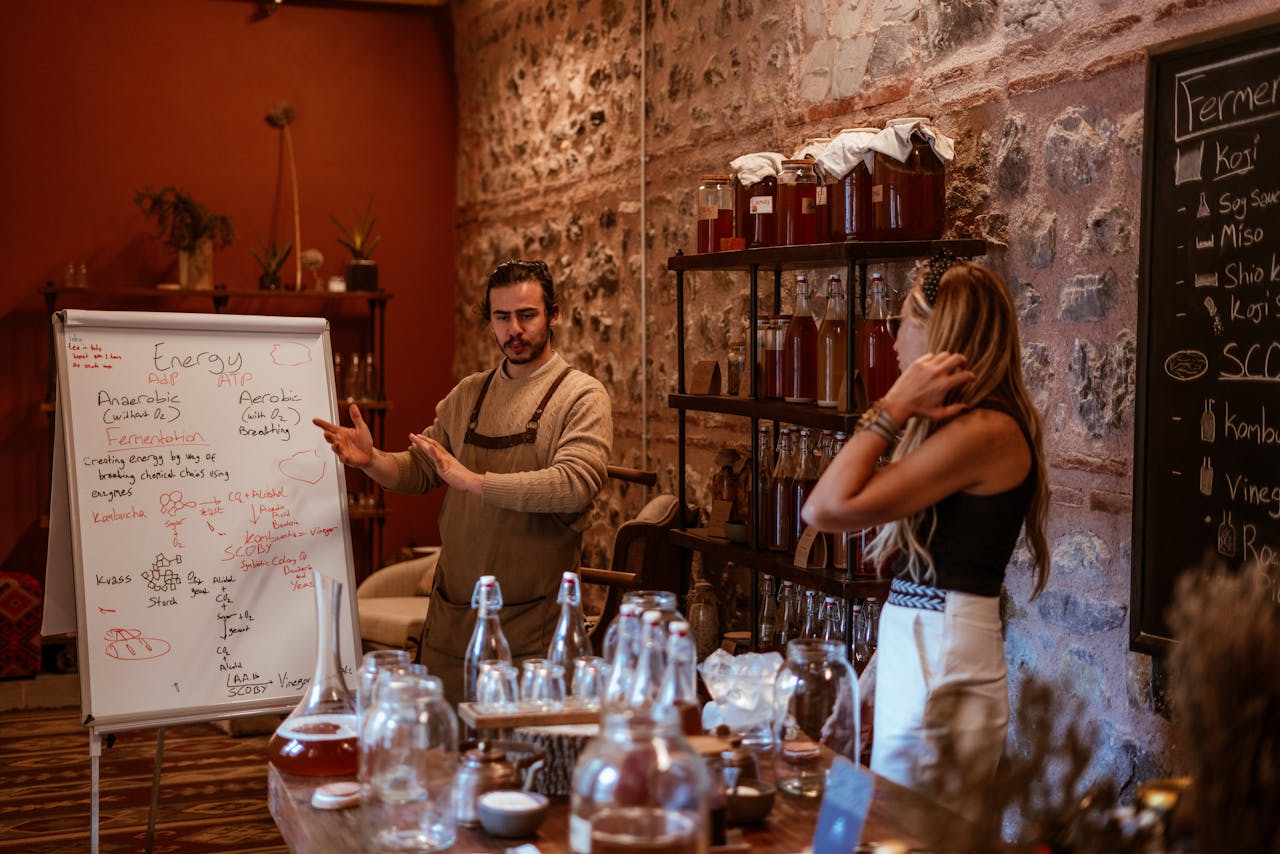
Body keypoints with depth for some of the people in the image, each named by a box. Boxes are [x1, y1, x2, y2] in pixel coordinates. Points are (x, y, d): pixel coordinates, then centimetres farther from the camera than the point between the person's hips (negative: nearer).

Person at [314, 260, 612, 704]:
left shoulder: (582, 396, -6)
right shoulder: (468, 394, 13)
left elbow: (574, 484, -21)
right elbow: (420, 469, 13)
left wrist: (473, 480, -23)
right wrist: (371, 460, -8)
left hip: (532, 618, -5)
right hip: (451, 614, 5)